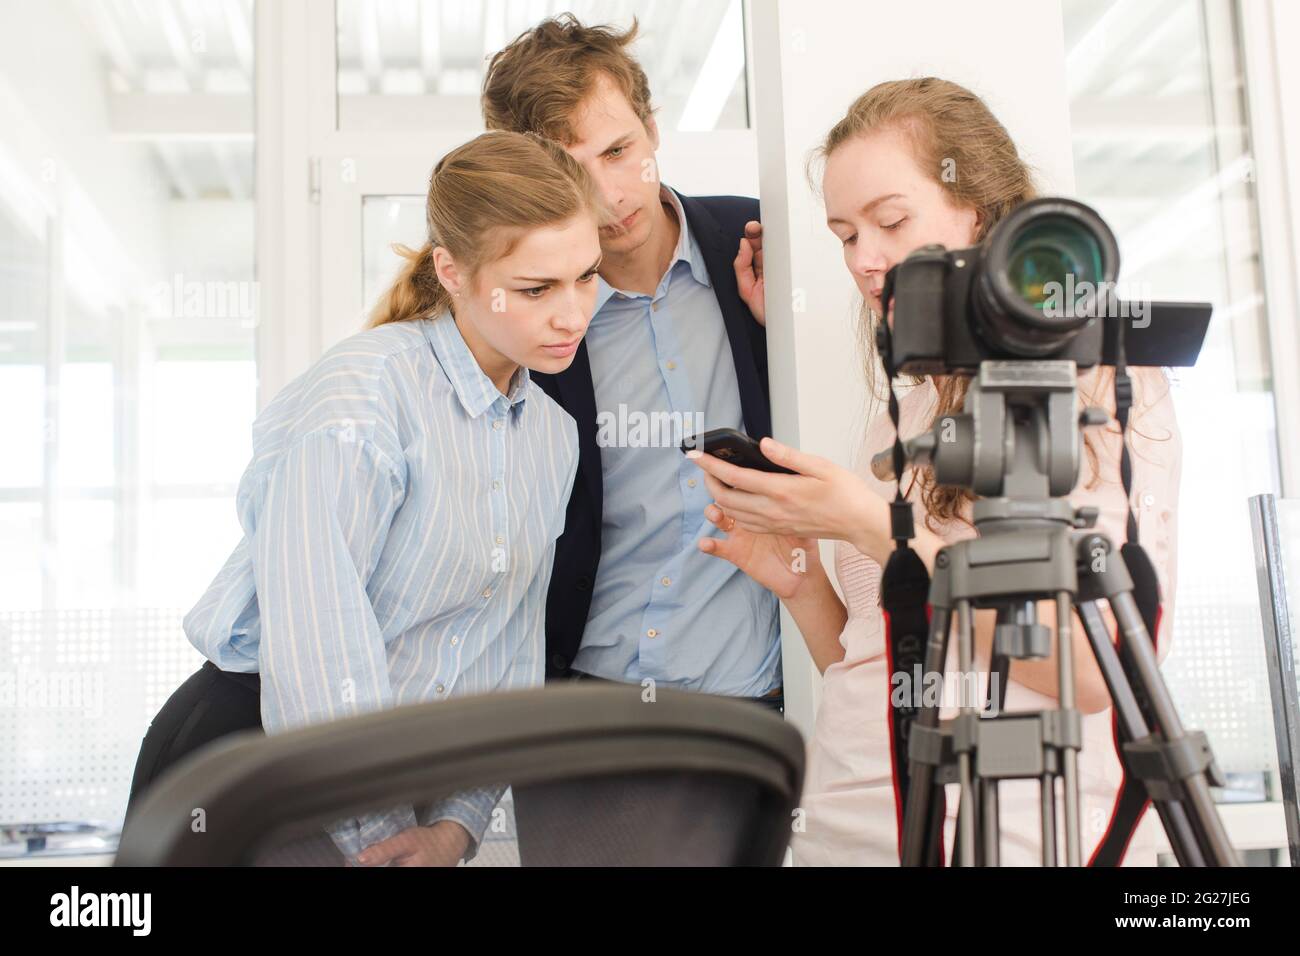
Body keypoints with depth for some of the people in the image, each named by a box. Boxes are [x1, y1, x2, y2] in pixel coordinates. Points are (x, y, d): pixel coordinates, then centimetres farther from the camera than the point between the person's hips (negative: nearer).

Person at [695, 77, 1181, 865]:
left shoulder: (1099, 383, -5)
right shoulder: (899, 416, 11)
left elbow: (1094, 668, -15)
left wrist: (875, 529, -18)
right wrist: (799, 581, -5)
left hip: (1026, 837, -5)